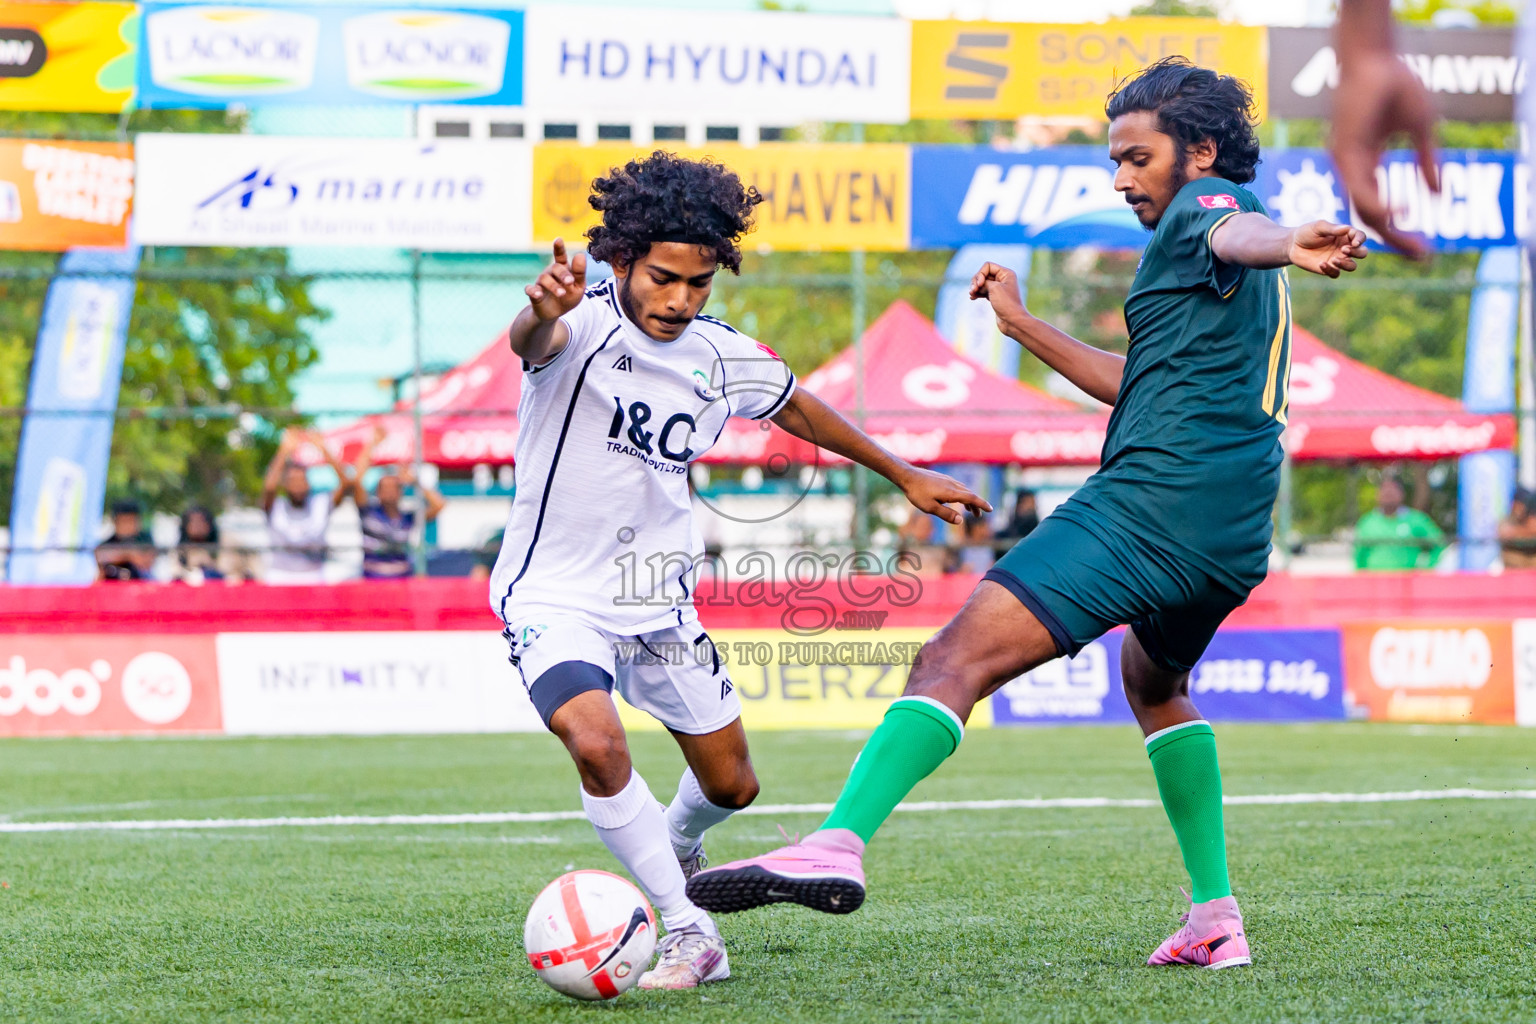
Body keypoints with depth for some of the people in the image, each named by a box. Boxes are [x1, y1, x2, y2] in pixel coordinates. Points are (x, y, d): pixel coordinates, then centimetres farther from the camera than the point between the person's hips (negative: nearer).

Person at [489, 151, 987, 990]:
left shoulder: (723, 358, -2)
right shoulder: (585, 326, -20)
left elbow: (798, 409, 18)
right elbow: (532, 342, -45)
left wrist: (903, 474, 26)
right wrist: (542, 313, -70)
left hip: (659, 601, 5)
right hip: (556, 595, -5)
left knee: (731, 784, 12)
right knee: (597, 745, -30)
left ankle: (675, 846, 49)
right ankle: (688, 931, -14)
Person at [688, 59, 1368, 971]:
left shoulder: (1204, 205, 0)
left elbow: (1240, 233, -26)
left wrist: (1292, 246, -49)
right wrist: (1025, 326, 36)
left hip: (1154, 497, -10)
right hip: (1234, 540, 10)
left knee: (957, 657, -19)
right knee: (1154, 681, 35)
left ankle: (841, 842, -39)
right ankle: (1217, 920, 28)